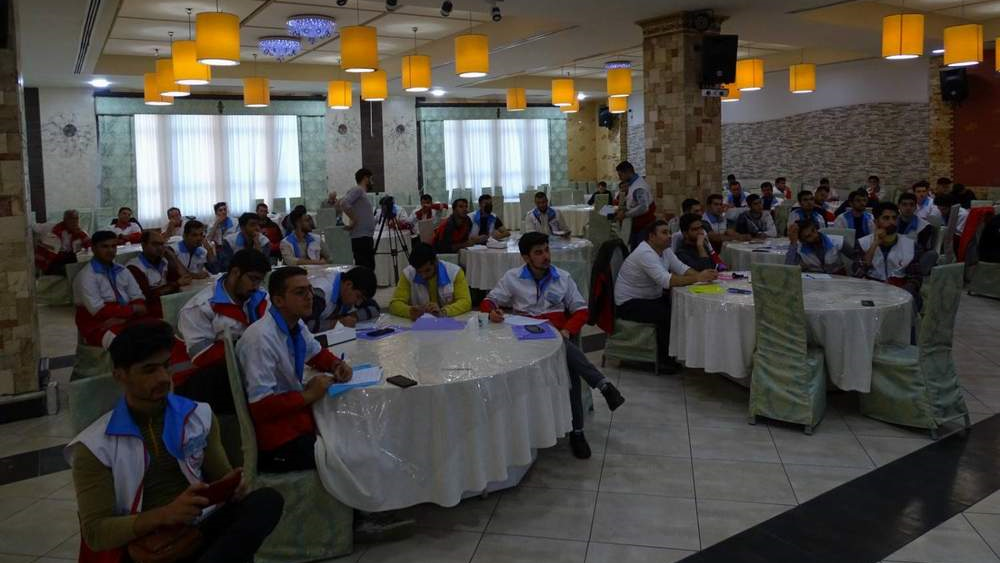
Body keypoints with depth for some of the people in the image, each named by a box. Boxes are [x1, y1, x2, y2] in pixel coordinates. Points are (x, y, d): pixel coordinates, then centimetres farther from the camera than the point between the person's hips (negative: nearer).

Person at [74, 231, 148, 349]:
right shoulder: (86, 275, -5)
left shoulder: (123, 271, 14)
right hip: (98, 326, -6)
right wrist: (133, 309, -7)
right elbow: (98, 311, -14)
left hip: (127, 320, 6)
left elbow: (139, 299, 6)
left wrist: (123, 318, -13)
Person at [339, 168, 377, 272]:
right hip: (361, 237, -10)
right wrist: (354, 219, -16)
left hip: (367, 237, 10)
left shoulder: (363, 193, 22)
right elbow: (344, 203, -21)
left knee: (369, 267, 10)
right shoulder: (357, 190, -7)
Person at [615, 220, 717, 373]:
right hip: (629, 303, -9)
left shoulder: (665, 250, 5)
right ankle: (663, 360, -10)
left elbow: (682, 268, -2)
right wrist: (697, 278, -36)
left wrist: (702, 275, -20)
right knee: (666, 314, -26)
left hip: (652, 298, 9)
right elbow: (666, 280, -36)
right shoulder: (645, 253, -26)